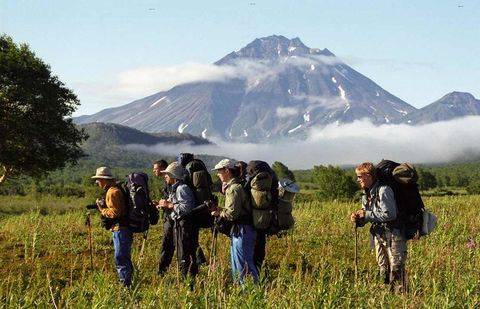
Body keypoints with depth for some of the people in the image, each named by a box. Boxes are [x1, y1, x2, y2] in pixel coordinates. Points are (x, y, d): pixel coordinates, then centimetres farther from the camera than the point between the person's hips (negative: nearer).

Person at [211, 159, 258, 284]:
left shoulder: (234, 188, -18)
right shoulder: (236, 185, 15)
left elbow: (232, 213, -23)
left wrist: (219, 213, -6)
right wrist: (221, 211, 10)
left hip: (241, 230, -11)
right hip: (238, 230, 11)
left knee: (243, 265, -7)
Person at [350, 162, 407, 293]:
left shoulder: (383, 190, -18)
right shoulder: (366, 194, 10)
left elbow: (389, 214, -24)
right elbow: (367, 216, 18)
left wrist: (366, 214, -18)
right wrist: (358, 219, -5)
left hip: (393, 234, -9)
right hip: (378, 235, 9)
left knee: (396, 268, -10)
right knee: (383, 269, 12)